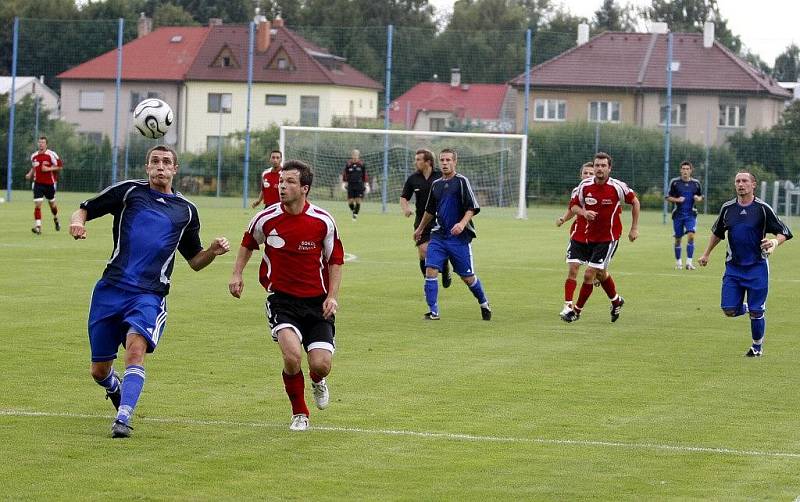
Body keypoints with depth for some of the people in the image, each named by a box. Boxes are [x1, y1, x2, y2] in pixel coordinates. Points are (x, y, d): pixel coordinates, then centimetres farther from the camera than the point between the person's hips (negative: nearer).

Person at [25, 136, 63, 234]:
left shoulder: (51, 155, -10)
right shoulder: (34, 156, 5)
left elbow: (60, 166, -10)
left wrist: (49, 169, -21)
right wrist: (30, 174, 2)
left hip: (49, 183, -2)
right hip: (38, 183, 2)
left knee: (52, 203, 14)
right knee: (37, 204, -12)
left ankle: (56, 219, 44)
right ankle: (38, 226, -14)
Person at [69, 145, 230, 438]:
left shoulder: (186, 210, 15)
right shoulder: (129, 191, 8)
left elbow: (195, 260, 23)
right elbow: (85, 210, 10)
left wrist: (213, 251, 2)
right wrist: (77, 222, -13)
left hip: (149, 295, 0)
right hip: (111, 289, 0)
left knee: (136, 348, -29)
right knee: (99, 371, 6)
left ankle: (123, 419, -28)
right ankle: (115, 390, 41)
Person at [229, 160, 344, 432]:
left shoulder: (323, 221, -8)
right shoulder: (265, 219, -7)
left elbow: (335, 260, 5)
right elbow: (248, 243, 15)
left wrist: (332, 296, -4)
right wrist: (237, 273, 5)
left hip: (316, 301, 1)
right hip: (281, 298, -1)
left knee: (321, 365, -11)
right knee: (292, 355, -25)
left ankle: (317, 381, 32)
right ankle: (299, 414, 1)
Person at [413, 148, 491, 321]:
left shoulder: (461, 181, -5)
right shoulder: (436, 185, 12)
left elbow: (472, 208, -10)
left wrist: (462, 223, -25)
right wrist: (420, 228, 35)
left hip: (459, 237, -5)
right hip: (438, 236, 5)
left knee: (467, 277, 3)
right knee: (430, 271, -11)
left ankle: (484, 304, 28)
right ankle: (432, 311, -7)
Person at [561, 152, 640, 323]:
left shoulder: (617, 187, -15)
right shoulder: (585, 185, -7)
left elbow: (634, 201, 0)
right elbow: (574, 205, 5)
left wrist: (634, 228, 1)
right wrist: (584, 212, -18)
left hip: (609, 237, -5)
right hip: (590, 236, 5)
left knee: (589, 274, -11)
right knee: (600, 273, 21)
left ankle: (577, 310, 3)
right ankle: (616, 301, 46)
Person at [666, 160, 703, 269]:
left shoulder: (696, 183, 3)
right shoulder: (675, 182, -1)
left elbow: (701, 196, 15)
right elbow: (668, 197, 3)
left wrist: (698, 198, -8)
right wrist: (677, 200, -16)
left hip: (691, 214, 0)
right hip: (678, 214, 0)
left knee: (691, 236, -17)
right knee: (678, 239, 6)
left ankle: (689, 262, -14)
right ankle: (678, 262, 21)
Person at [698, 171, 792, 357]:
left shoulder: (762, 208, -6)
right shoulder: (727, 208, 5)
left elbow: (783, 233, -3)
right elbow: (717, 232, 22)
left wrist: (774, 242, -24)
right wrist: (706, 254, 25)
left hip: (757, 267, -3)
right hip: (733, 267, 3)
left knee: (756, 312, -1)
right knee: (729, 310, -5)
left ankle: (757, 346, 21)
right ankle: (746, 308, 29)